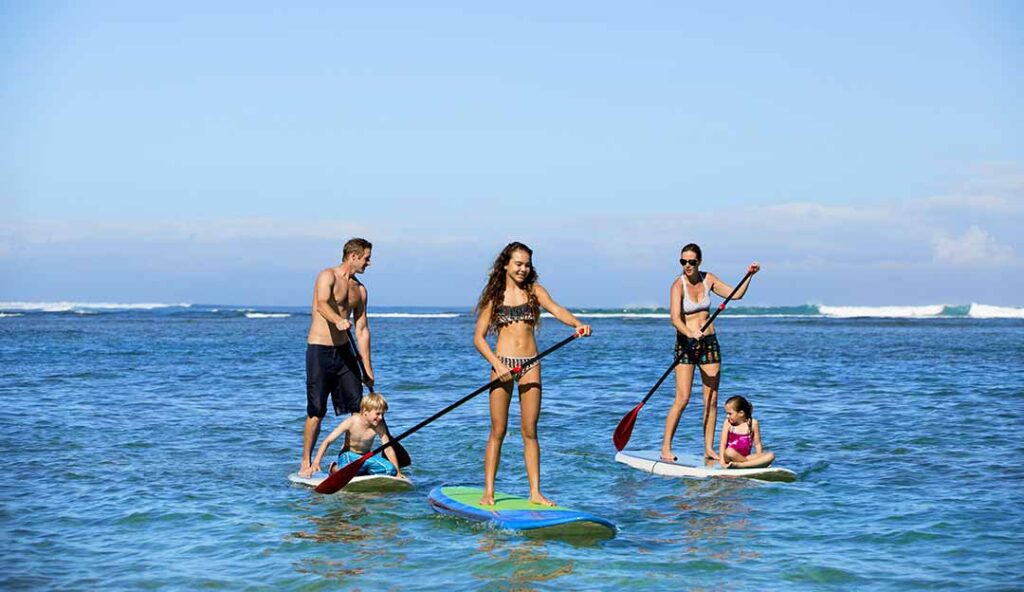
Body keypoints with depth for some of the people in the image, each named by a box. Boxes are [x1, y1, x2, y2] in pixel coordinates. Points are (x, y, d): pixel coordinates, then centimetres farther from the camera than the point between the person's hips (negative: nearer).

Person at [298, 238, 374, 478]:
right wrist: (338, 320, -49)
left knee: (360, 407, 1)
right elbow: (321, 304, -27)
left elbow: (362, 330, 15)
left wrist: (368, 369, 12)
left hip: (344, 350, 7)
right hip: (320, 350, -6)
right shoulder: (328, 276, -7)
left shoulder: (360, 289, 13)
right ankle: (306, 463, 5)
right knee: (317, 411, -5)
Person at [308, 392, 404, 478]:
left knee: (390, 469, -21)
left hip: (367, 457, 4)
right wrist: (316, 462, -26)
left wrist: (398, 472, -15)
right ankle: (335, 468, 0)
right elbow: (327, 441, -18)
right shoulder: (351, 422, -19)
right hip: (349, 455, -4)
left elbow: (388, 449, -11)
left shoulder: (379, 426, -11)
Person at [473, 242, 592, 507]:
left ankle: (535, 492, 7)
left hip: (530, 364, 2)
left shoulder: (534, 291, 7)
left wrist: (577, 324, -32)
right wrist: (497, 364, -12)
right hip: (503, 363, -2)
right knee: (498, 430, 0)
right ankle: (488, 491, 6)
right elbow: (479, 337, 2)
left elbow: (556, 309, -12)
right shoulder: (494, 296, 4)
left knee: (530, 430, 4)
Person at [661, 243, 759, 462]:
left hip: (709, 342, 5)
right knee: (682, 399, -12)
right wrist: (690, 333, -43)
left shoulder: (708, 279, 4)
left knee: (712, 399, 3)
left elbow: (736, 294, 13)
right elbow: (675, 318, -26)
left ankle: (709, 449, 10)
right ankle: (666, 448, -6)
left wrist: (749, 276, 0)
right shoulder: (678, 285, -13)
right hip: (686, 344, -5)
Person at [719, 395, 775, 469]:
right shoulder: (728, 423, -1)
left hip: (745, 457, 2)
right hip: (731, 457, -2)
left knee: (770, 455, -21)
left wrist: (759, 458, -11)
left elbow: (757, 444, 3)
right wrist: (722, 460, -16)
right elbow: (723, 444, -4)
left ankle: (738, 465, -34)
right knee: (729, 452, -37)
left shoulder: (753, 423, -1)